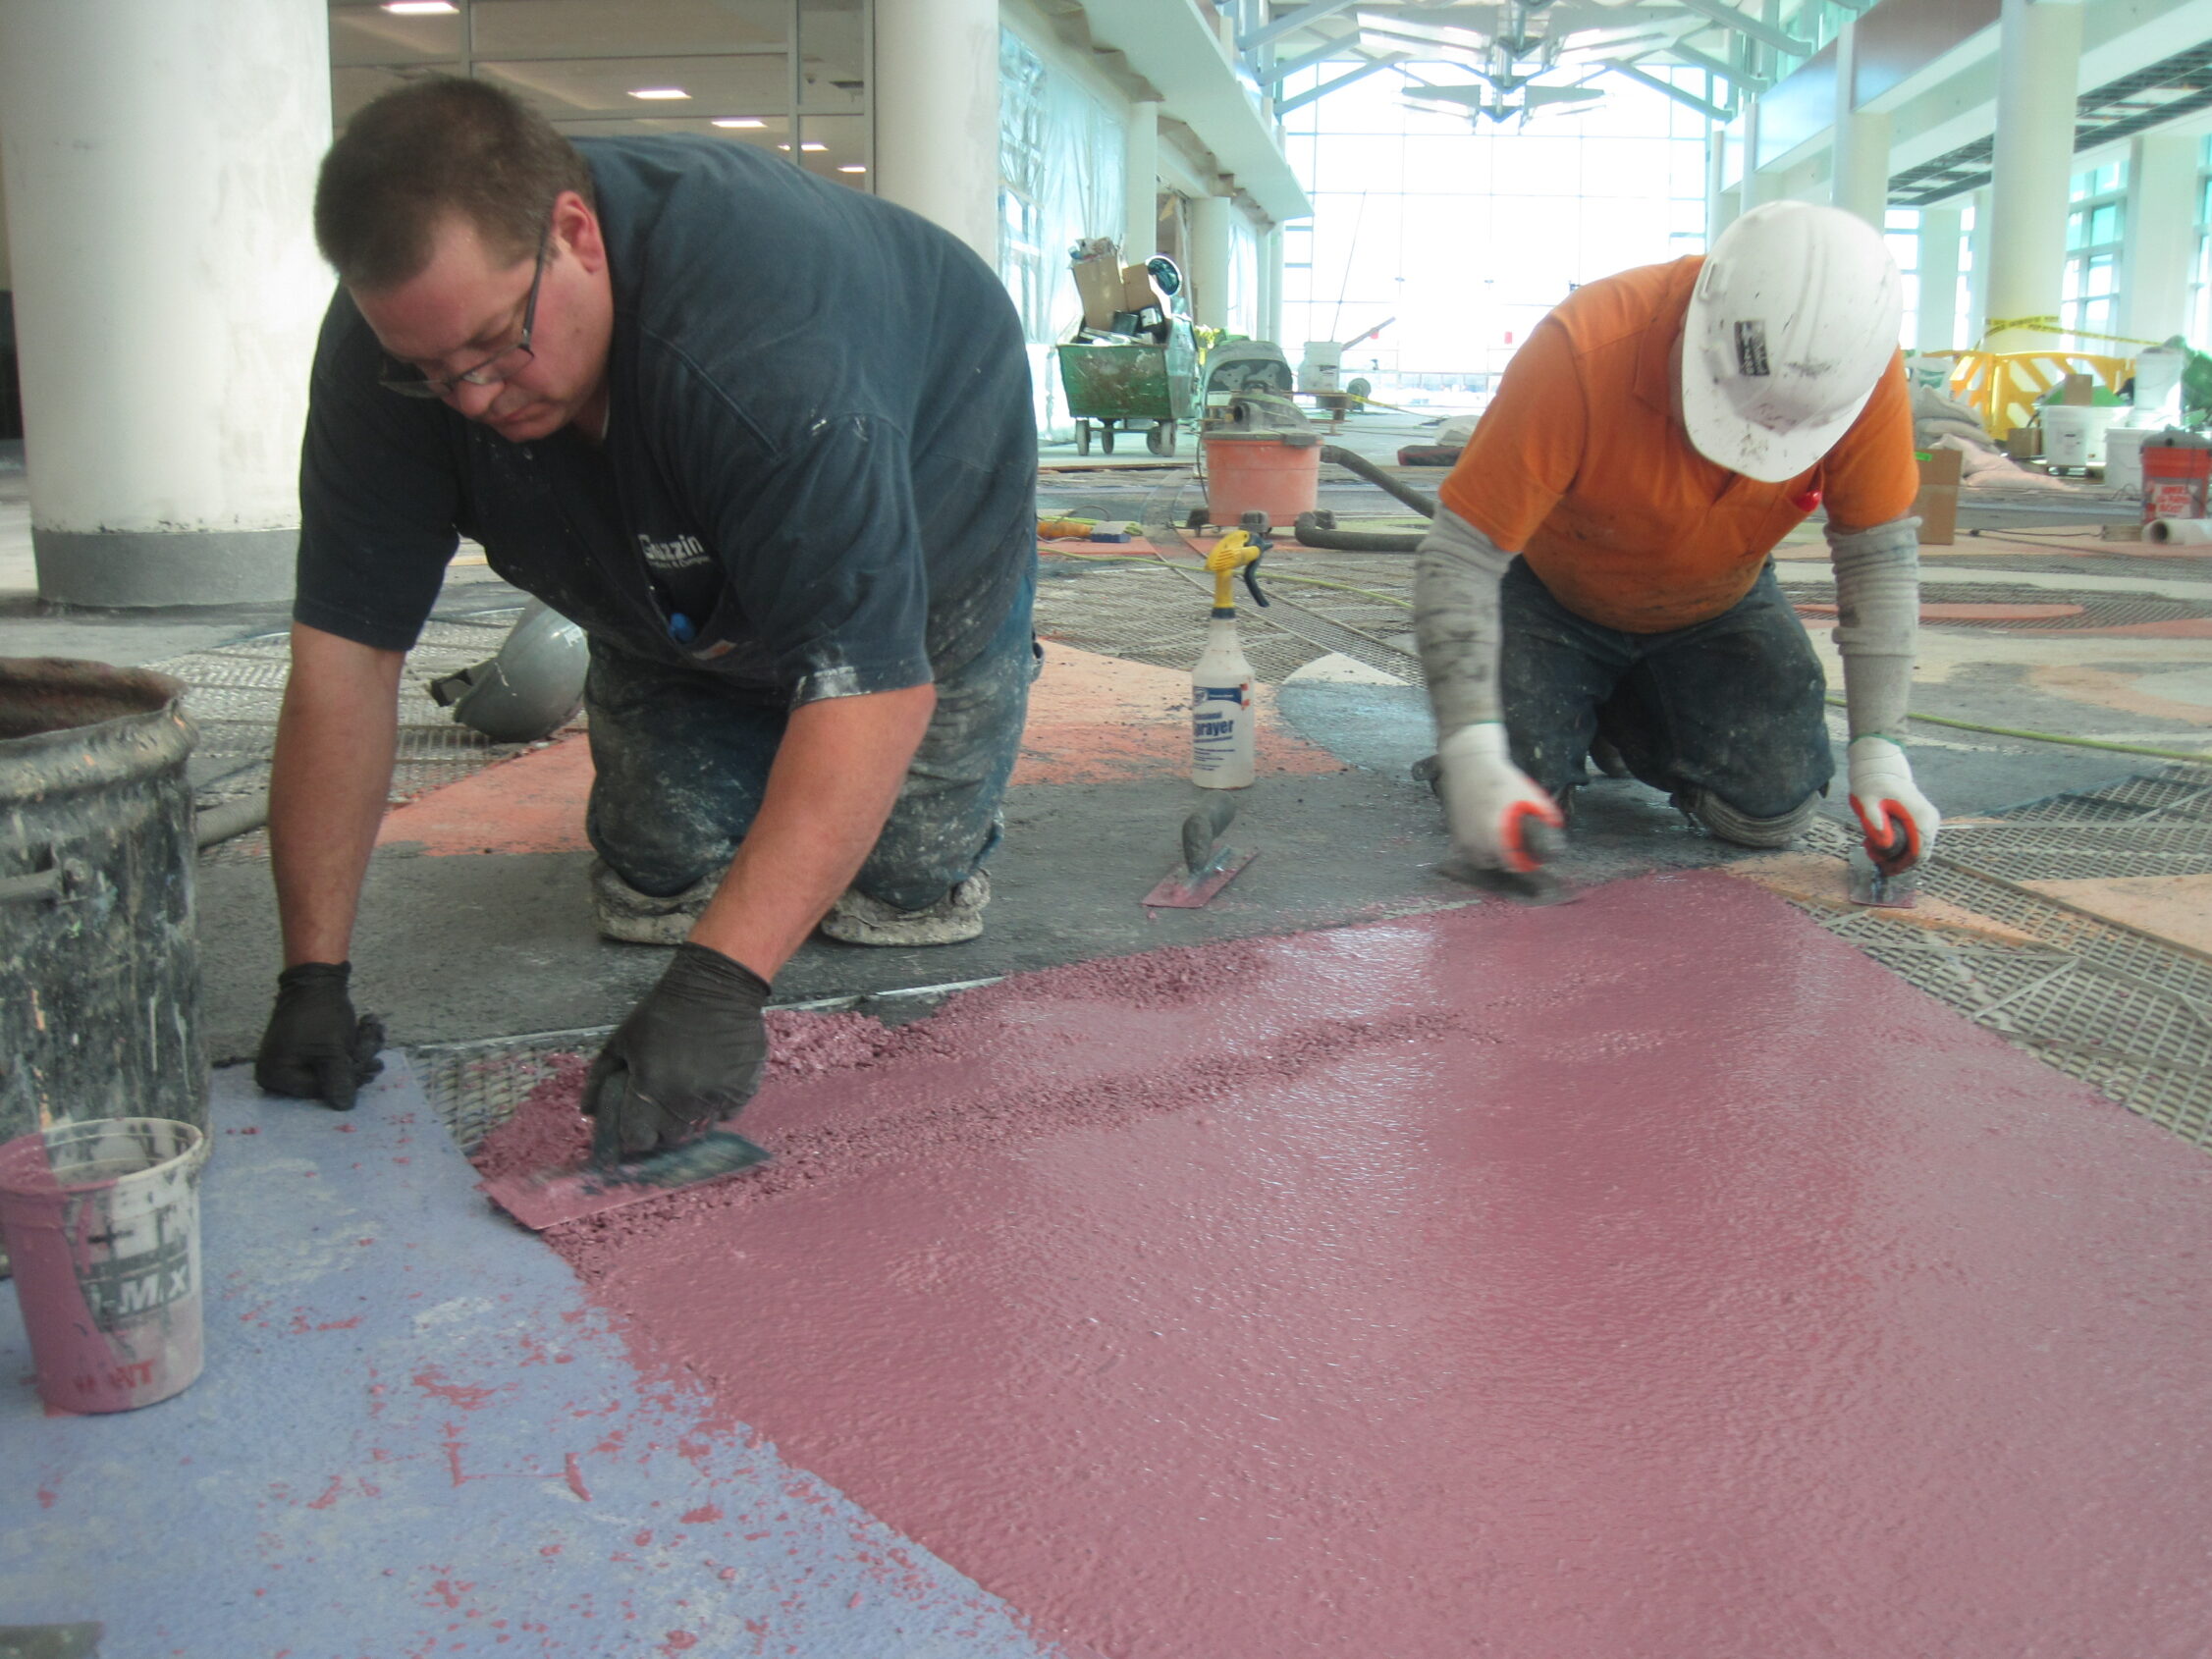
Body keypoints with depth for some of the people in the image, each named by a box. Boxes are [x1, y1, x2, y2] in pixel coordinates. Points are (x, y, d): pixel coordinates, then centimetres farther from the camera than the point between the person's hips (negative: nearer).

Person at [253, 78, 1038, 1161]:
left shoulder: (765, 343, -46)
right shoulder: (388, 346, -29)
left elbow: (873, 678, -50)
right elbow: (345, 648, -27)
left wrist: (717, 983, -58)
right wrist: (312, 975, -30)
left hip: (920, 531, -4)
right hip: (682, 593, 4)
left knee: (904, 890, -4)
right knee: (655, 888, 2)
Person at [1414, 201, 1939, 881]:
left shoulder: (1864, 368, -28)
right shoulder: (1582, 351, -38)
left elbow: (1879, 552, -14)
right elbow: (1459, 555, -35)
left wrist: (1879, 751, -20)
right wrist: (1473, 756, -44)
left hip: (1719, 605, 3)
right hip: (1552, 593, -3)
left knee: (1773, 810, -10)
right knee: (1493, 819, -18)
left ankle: (1629, 719, 21)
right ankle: (1578, 706, 18)